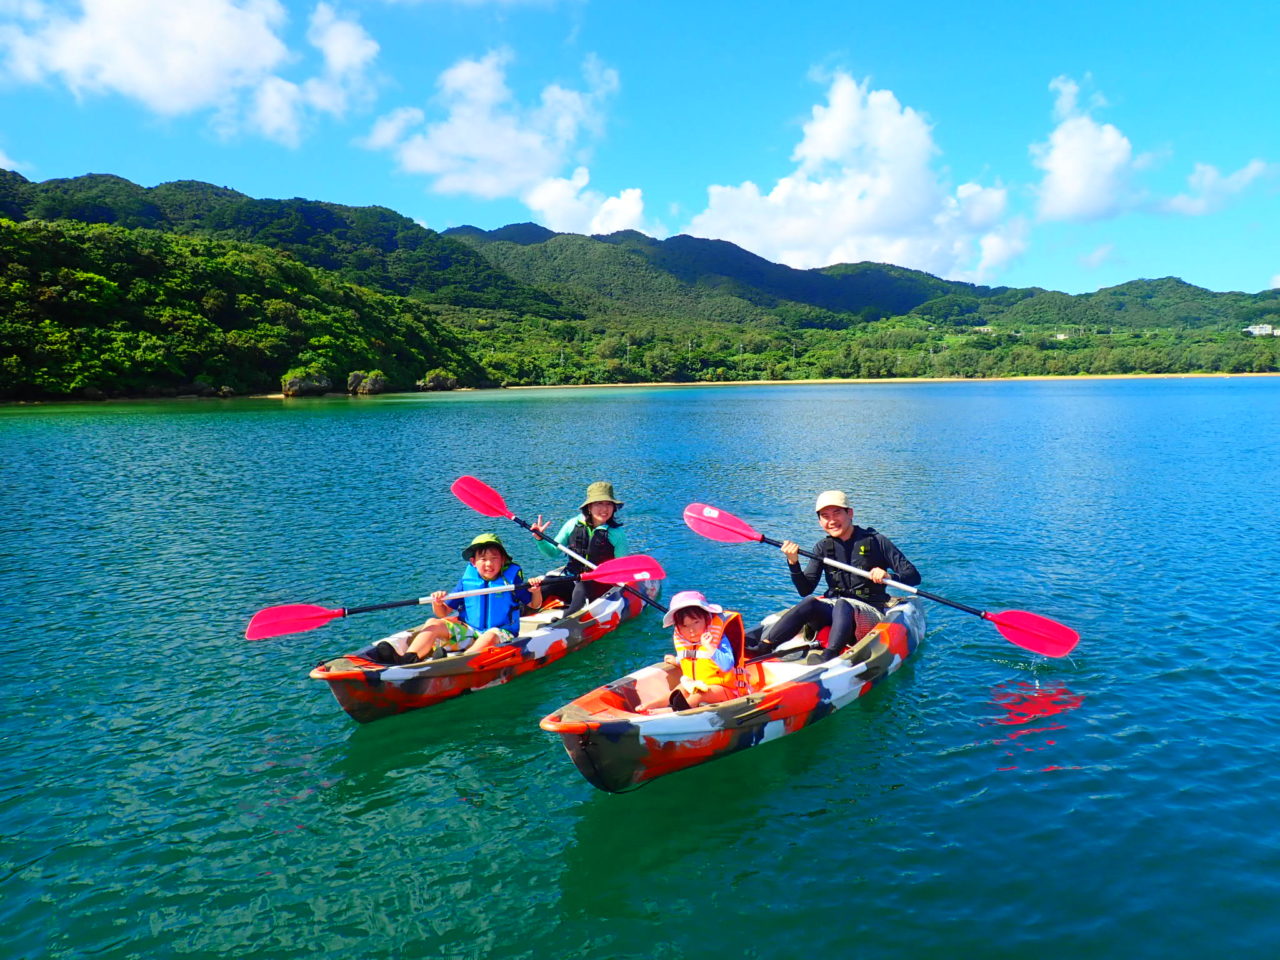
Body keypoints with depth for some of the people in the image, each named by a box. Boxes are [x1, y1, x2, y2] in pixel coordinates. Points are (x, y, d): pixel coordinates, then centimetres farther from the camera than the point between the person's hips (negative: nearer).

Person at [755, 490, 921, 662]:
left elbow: (914, 576, -5)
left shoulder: (875, 541, -1)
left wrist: (888, 576, -25)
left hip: (870, 613, -3)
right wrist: (793, 563, -15)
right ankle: (761, 649, -41)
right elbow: (805, 590, 1)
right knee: (809, 603, -30)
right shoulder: (823, 547, 9)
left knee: (842, 605, -36)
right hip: (832, 611, 3)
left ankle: (827, 660, -57)